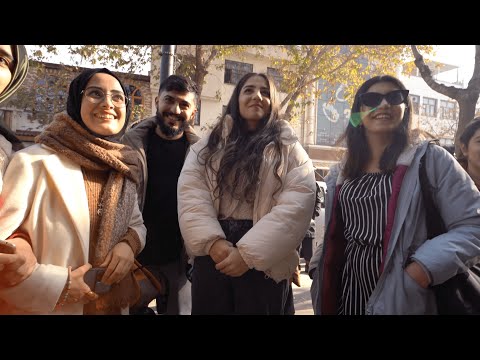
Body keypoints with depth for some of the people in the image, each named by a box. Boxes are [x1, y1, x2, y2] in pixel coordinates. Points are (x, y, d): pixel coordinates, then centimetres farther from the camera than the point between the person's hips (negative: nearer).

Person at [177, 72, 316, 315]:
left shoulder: (289, 149, 3)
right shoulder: (207, 145, 10)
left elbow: (296, 205, -10)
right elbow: (191, 195, -2)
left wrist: (248, 252, -17)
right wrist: (212, 241, -17)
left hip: (264, 263, -1)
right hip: (211, 257, 2)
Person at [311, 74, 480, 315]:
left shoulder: (431, 159, -6)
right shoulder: (340, 173, 7)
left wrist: (419, 273, -21)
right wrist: (318, 269, 5)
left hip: (404, 298, -4)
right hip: (347, 292, 4)